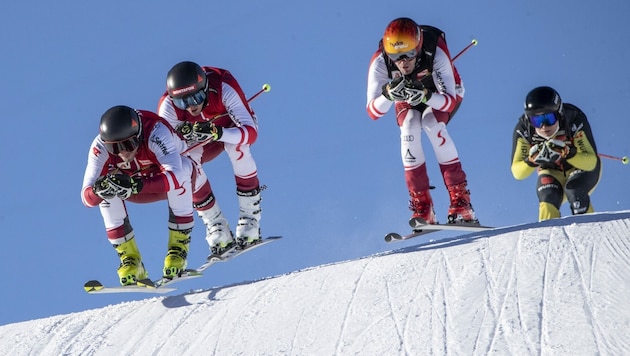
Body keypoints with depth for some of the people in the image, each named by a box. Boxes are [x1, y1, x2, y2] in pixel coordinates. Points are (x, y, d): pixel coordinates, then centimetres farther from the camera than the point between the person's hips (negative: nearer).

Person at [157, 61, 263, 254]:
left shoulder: (223, 89, -38)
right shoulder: (168, 106, -31)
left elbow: (251, 132, -43)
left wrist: (218, 133, -59)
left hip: (233, 126, -2)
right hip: (202, 137, 2)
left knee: (236, 146, -36)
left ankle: (250, 218, -23)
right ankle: (217, 229, -12)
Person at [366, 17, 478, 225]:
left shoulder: (436, 53, -38)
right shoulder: (380, 62, -33)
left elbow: (450, 102, -37)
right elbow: (373, 112, -34)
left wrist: (425, 96, -56)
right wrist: (388, 94, -54)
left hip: (441, 92, -2)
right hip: (407, 97, 2)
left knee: (432, 123, -30)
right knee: (409, 129, -27)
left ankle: (461, 202, -27)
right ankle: (422, 207, -20)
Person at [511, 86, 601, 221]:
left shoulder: (575, 119, -31)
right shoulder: (523, 129, -25)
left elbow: (591, 162, -32)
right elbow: (517, 172, -26)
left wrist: (566, 153, -50)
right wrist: (532, 160, -47)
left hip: (583, 167, -1)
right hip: (552, 172, 1)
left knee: (574, 189, -30)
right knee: (548, 196, -27)